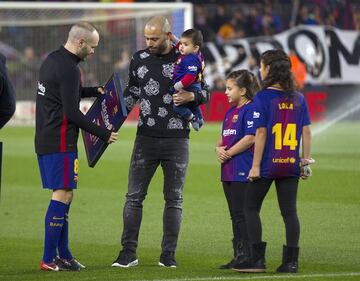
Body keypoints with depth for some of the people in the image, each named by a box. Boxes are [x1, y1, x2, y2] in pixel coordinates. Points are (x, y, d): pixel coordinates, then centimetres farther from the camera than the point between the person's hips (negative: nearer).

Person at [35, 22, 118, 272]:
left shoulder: (52, 59, 14)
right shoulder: (69, 68, -16)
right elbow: (72, 113, -18)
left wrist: (94, 91, 25)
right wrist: (104, 134, -11)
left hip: (45, 139, 10)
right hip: (61, 142, -10)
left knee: (64, 196, 14)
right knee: (62, 195, -8)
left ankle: (63, 255, 17)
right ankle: (49, 259, -9)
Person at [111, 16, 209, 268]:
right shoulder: (139, 59, 6)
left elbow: (205, 92, 7)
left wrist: (191, 96, -15)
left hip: (176, 140, -2)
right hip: (146, 138, 2)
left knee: (174, 198, 4)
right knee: (134, 196, -2)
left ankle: (168, 254, 10)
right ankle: (128, 253, 2)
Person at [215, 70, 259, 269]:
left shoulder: (251, 109, -10)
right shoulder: (231, 112, 19)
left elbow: (250, 138, -18)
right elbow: (223, 139, 23)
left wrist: (228, 153, -12)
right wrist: (219, 149, 1)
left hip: (243, 172, -10)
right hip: (229, 171, 10)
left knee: (242, 215, -9)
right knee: (235, 216, 12)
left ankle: (248, 256, -6)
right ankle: (238, 256, 17)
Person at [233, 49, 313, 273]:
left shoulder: (263, 97, -8)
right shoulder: (299, 99, 6)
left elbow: (261, 133, -12)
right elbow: (307, 131, 4)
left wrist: (256, 165, -9)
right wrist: (306, 160, 10)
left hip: (268, 163, -4)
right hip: (291, 165, 4)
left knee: (251, 208, 9)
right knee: (289, 211, 6)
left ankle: (257, 258, 4)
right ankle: (291, 261, 4)